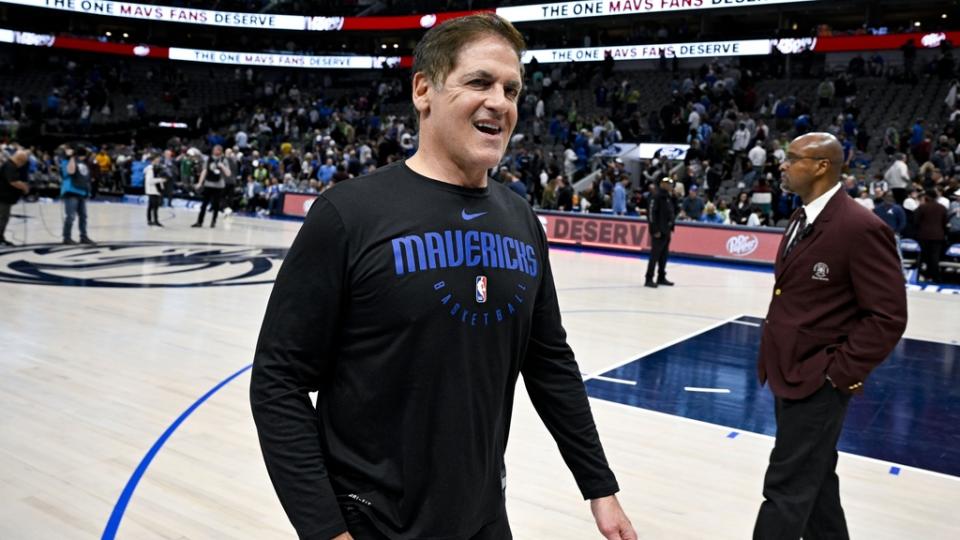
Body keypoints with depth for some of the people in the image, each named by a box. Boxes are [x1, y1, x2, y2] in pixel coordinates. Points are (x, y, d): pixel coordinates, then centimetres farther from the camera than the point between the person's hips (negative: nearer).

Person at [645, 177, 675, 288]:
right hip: (658, 232, -9)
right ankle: (649, 279, -4)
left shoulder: (668, 198, 14)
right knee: (655, 255, -8)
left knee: (664, 256, 13)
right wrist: (655, 230, -20)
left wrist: (671, 227, 14)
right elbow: (651, 213, -19)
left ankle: (661, 277, 22)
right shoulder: (656, 196, -13)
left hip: (666, 232, 9)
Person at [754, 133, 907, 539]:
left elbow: (888, 317, -19)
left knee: (787, 486, 0)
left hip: (818, 382, -9)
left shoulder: (861, 228, -19)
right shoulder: (801, 220, 10)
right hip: (789, 373, 9)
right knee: (813, 478, 22)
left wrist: (840, 371, -17)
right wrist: (773, 359, 13)